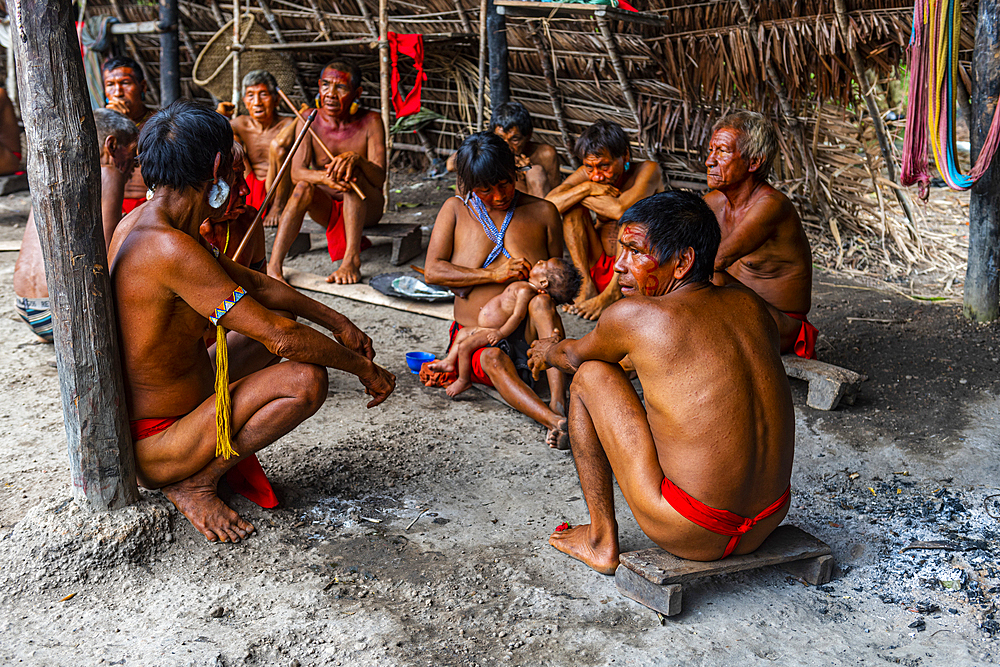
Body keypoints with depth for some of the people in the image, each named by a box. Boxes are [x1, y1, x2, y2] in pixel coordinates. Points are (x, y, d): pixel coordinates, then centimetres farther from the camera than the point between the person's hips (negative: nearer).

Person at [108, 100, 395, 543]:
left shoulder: (139, 224, 3)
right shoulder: (171, 249, -29)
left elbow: (255, 284, 12)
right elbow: (282, 339, -28)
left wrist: (337, 323, 12)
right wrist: (363, 368, -13)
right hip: (150, 451, -10)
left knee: (265, 333, 19)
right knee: (306, 379, -22)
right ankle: (194, 482, -7)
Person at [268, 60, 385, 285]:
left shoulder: (370, 122, -12)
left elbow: (379, 178, -22)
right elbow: (296, 172, -17)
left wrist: (357, 158, -44)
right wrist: (324, 177, -40)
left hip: (365, 209, -1)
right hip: (326, 207, 2)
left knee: (353, 171, -31)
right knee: (304, 186, -29)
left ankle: (352, 259, -39)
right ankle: (273, 265, -37)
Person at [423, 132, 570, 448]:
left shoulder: (542, 212, 8)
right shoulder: (456, 209, 7)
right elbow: (432, 271, -2)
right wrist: (493, 274, -14)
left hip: (528, 338, 1)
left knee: (541, 300, -33)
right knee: (493, 359, -36)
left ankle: (558, 402, -46)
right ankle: (556, 422, -56)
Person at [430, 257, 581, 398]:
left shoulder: (525, 291, -25)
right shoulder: (524, 286, 6)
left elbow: (518, 315, -30)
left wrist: (500, 333, -24)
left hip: (492, 333, -11)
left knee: (464, 346, -13)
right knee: (462, 333, 23)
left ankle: (464, 380, 1)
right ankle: (450, 362, 29)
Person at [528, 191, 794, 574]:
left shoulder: (634, 316, -11)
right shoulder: (749, 304, 4)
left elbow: (575, 356, 12)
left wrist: (548, 353, 34)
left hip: (690, 535, -6)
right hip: (769, 523, 7)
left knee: (590, 377, 7)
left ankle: (601, 541, 15)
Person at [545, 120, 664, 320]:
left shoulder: (648, 170, -11)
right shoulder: (587, 174, 0)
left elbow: (622, 210, -29)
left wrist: (581, 194, -15)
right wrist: (586, 188, -22)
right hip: (599, 266, 4)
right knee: (573, 206, -9)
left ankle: (611, 294, -23)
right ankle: (588, 284, -16)